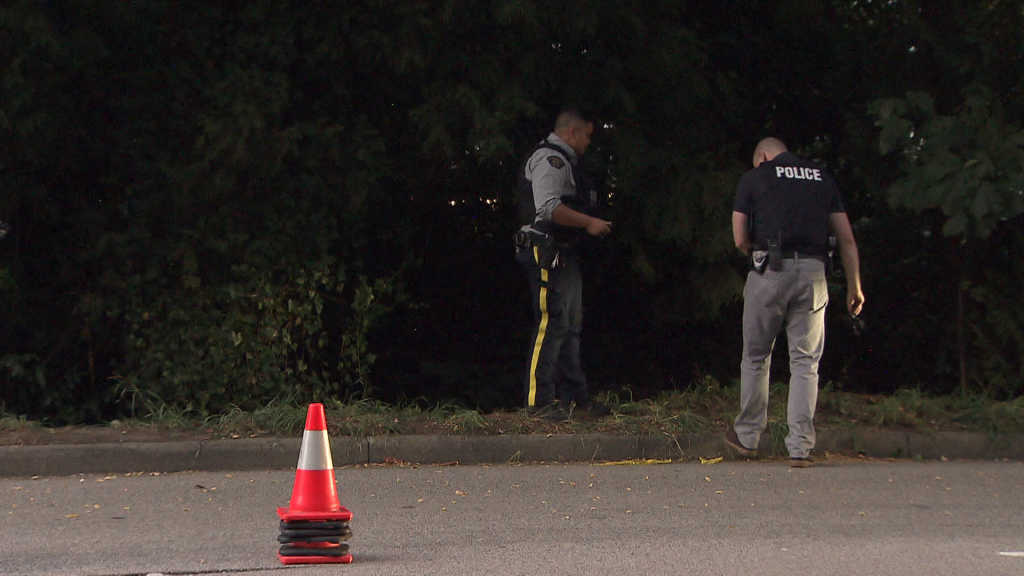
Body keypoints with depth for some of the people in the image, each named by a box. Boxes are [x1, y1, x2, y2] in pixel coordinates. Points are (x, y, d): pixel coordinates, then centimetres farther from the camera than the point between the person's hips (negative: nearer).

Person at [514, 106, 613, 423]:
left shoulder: (562, 161, 22)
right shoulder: (549, 159, -13)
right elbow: (548, 207, -25)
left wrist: (592, 224, 17)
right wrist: (589, 222, -19)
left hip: (565, 254, 11)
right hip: (548, 253, -11)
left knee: (571, 326, 15)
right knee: (551, 325, -12)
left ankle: (573, 395, 22)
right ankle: (540, 400, -11)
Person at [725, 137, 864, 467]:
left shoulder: (754, 178, 9)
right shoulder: (821, 177, 18)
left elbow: (740, 239, 4)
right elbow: (847, 238, 14)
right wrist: (854, 286, 18)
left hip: (771, 270, -2)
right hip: (813, 272, 2)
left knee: (756, 356, 13)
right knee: (805, 362, 4)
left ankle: (747, 436, 23)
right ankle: (801, 447, -3)